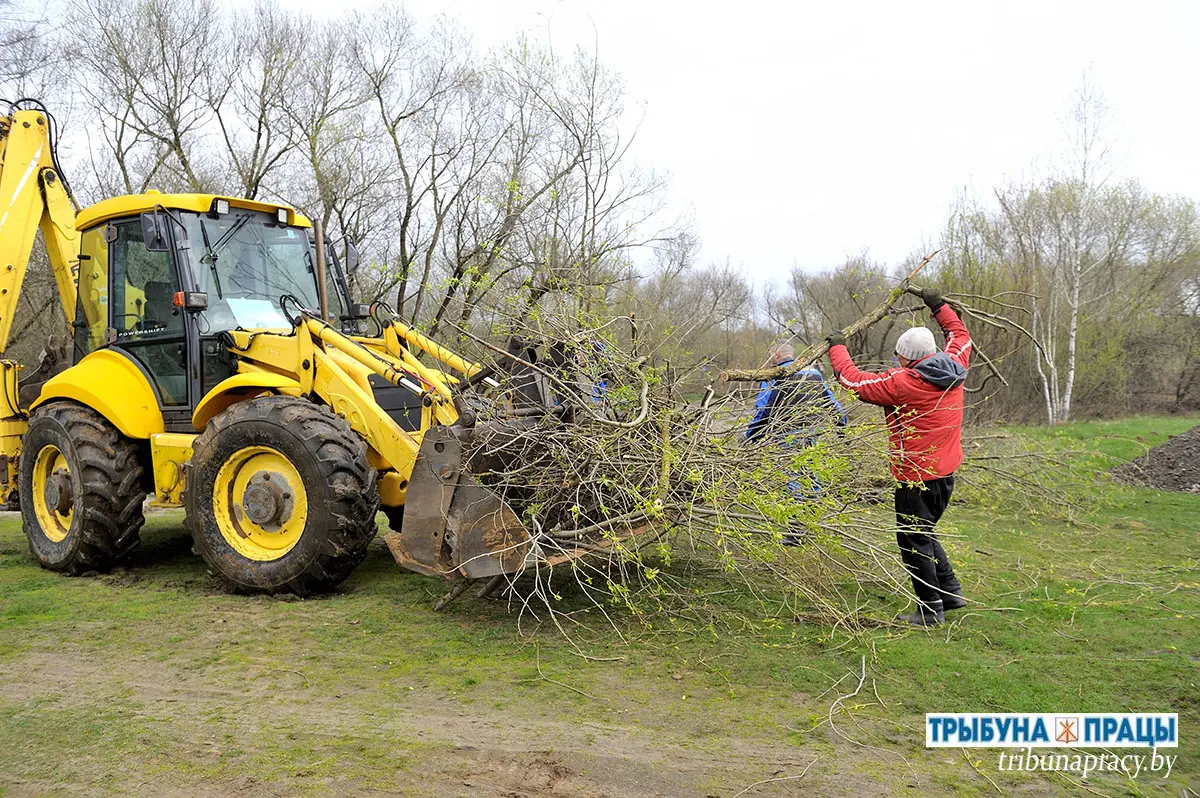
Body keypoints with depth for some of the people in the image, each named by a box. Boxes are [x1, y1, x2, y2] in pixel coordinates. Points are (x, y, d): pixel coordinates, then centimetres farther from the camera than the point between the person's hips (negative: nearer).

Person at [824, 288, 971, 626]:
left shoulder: (903, 382, -20)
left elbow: (853, 380, -12)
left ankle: (931, 608, 9)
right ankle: (950, 591, 27)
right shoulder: (953, 370, 1)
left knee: (913, 541, 3)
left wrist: (837, 347, 3)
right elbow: (961, 335, 23)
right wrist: (939, 306, 30)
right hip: (945, 471, 8)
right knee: (924, 534, 24)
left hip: (916, 477, -8)